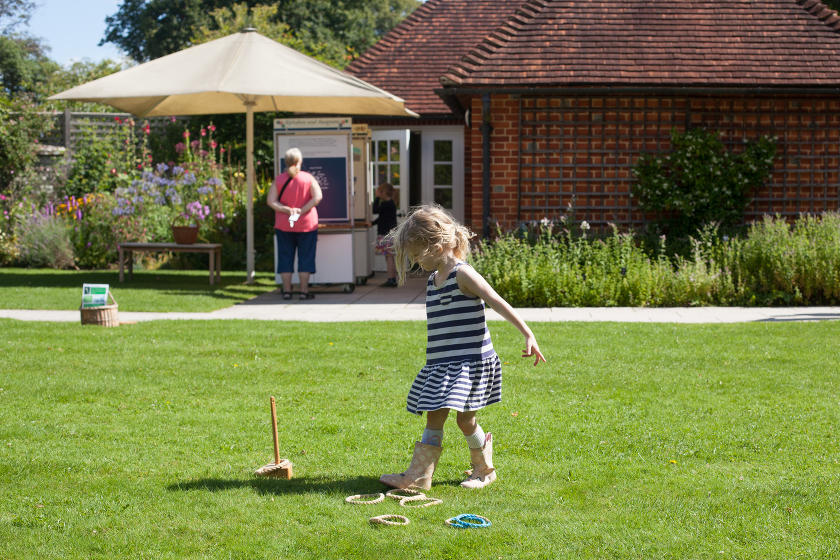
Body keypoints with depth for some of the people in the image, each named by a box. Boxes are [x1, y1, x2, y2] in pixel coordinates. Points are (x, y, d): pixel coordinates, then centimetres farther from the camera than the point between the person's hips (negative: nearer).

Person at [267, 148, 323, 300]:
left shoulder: (279, 179, 1)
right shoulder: (308, 178, -3)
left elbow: (271, 201, -7)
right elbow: (317, 197, -15)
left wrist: (287, 210, -11)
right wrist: (302, 210, -13)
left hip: (284, 225, 1)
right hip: (306, 224, -1)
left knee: (285, 257, 7)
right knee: (305, 257, 4)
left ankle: (287, 291, 6)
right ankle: (304, 291, 3)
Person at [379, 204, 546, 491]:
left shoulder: (463, 274, -13)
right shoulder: (432, 281, 14)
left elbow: (499, 304, -16)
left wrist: (528, 335, -22)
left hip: (469, 361, -8)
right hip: (440, 364, 8)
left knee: (464, 418, -4)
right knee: (434, 417, 4)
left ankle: (484, 470, 15)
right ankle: (418, 475, 4)